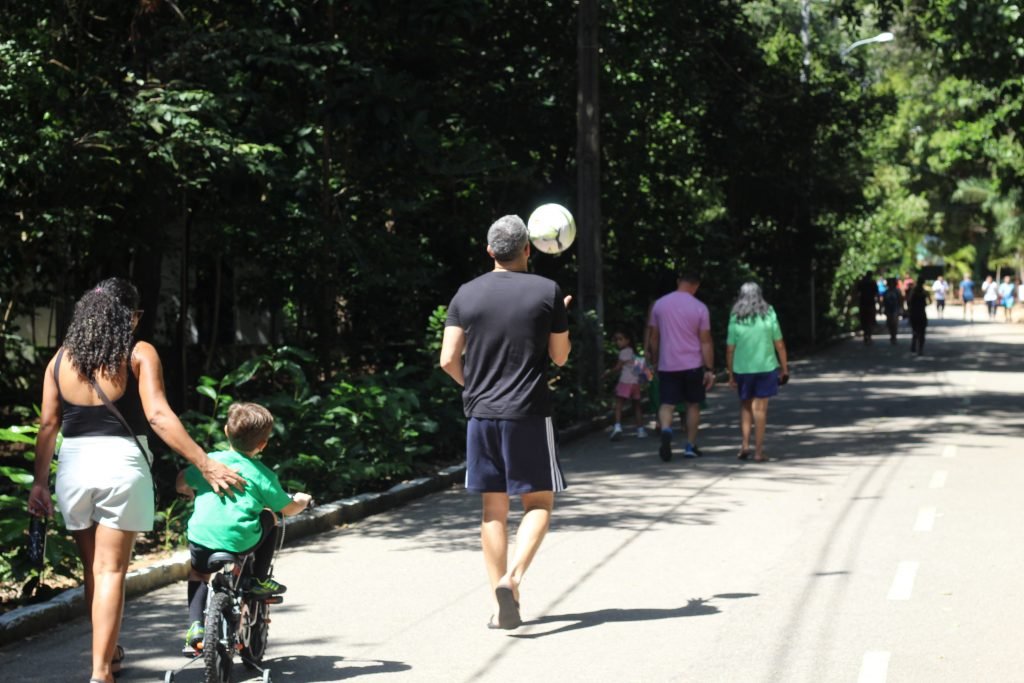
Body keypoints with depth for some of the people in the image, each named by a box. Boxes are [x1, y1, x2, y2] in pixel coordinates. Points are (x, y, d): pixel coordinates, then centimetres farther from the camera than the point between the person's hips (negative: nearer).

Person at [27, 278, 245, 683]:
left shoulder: (62, 358, 8)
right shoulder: (138, 354, -4)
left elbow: (47, 425, 6)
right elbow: (158, 416, -13)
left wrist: (40, 482, 10)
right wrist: (206, 465, -14)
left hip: (74, 467, 4)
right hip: (121, 466, -4)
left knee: (92, 568, 18)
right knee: (111, 571, 0)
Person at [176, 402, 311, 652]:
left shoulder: (209, 461, 11)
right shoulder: (262, 474, 5)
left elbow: (181, 484, 24)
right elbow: (288, 508, 12)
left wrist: (196, 493, 46)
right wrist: (301, 501, 35)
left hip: (201, 539, 3)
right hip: (241, 541, -2)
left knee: (198, 572, 32)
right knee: (271, 518, 26)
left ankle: (196, 625, 13)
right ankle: (260, 579, 25)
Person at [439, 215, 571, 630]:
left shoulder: (467, 295, 4)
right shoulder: (547, 292, -3)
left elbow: (448, 360, 1)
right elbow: (560, 356, 4)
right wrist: (561, 318, 21)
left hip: (481, 413, 3)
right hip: (529, 413, -3)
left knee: (494, 508, 8)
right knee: (539, 501, 6)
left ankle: (502, 604, 8)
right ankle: (512, 576, -17)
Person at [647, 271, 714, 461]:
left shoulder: (659, 304, 2)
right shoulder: (699, 308, -5)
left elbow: (654, 337, 8)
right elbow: (705, 341, -6)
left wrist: (654, 360, 19)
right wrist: (709, 369, -3)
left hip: (667, 365, 1)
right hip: (693, 365, -1)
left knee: (667, 404, 0)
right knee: (693, 405, 12)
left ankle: (666, 431, -29)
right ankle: (690, 446, 16)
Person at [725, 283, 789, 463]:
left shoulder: (735, 319, -2)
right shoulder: (769, 315, -3)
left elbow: (730, 349, -2)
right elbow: (779, 345, -3)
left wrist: (731, 374, 6)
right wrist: (785, 369, 5)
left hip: (742, 369, 1)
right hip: (766, 367, -1)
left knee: (745, 406, 17)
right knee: (760, 408, 3)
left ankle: (745, 444, 4)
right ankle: (758, 451, 3)